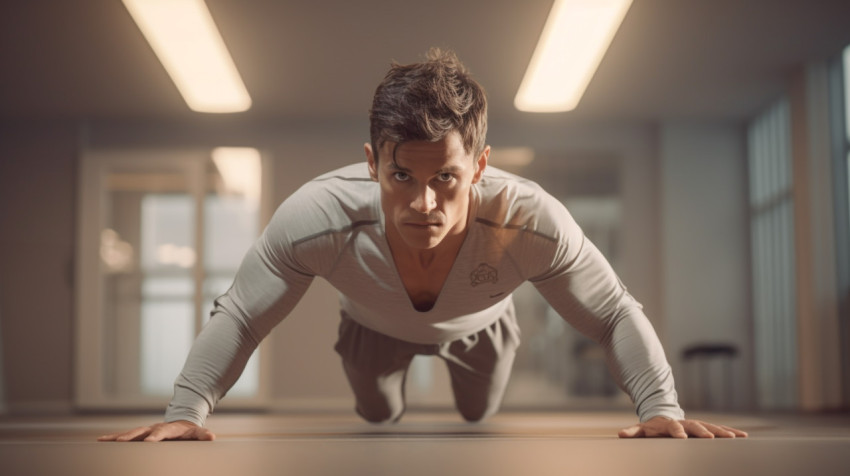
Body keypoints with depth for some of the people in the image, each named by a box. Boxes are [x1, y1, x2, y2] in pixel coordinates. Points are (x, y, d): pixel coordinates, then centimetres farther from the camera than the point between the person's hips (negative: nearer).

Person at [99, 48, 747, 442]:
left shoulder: (532, 223, -47)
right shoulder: (315, 218, -46)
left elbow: (616, 314, -30)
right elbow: (239, 316, -30)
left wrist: (662, 410, -40)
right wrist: (186, 412, -40)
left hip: (479, 325, 1)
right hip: (375, 328, 0)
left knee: (482, 416, 29)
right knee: (378, 416, 28)